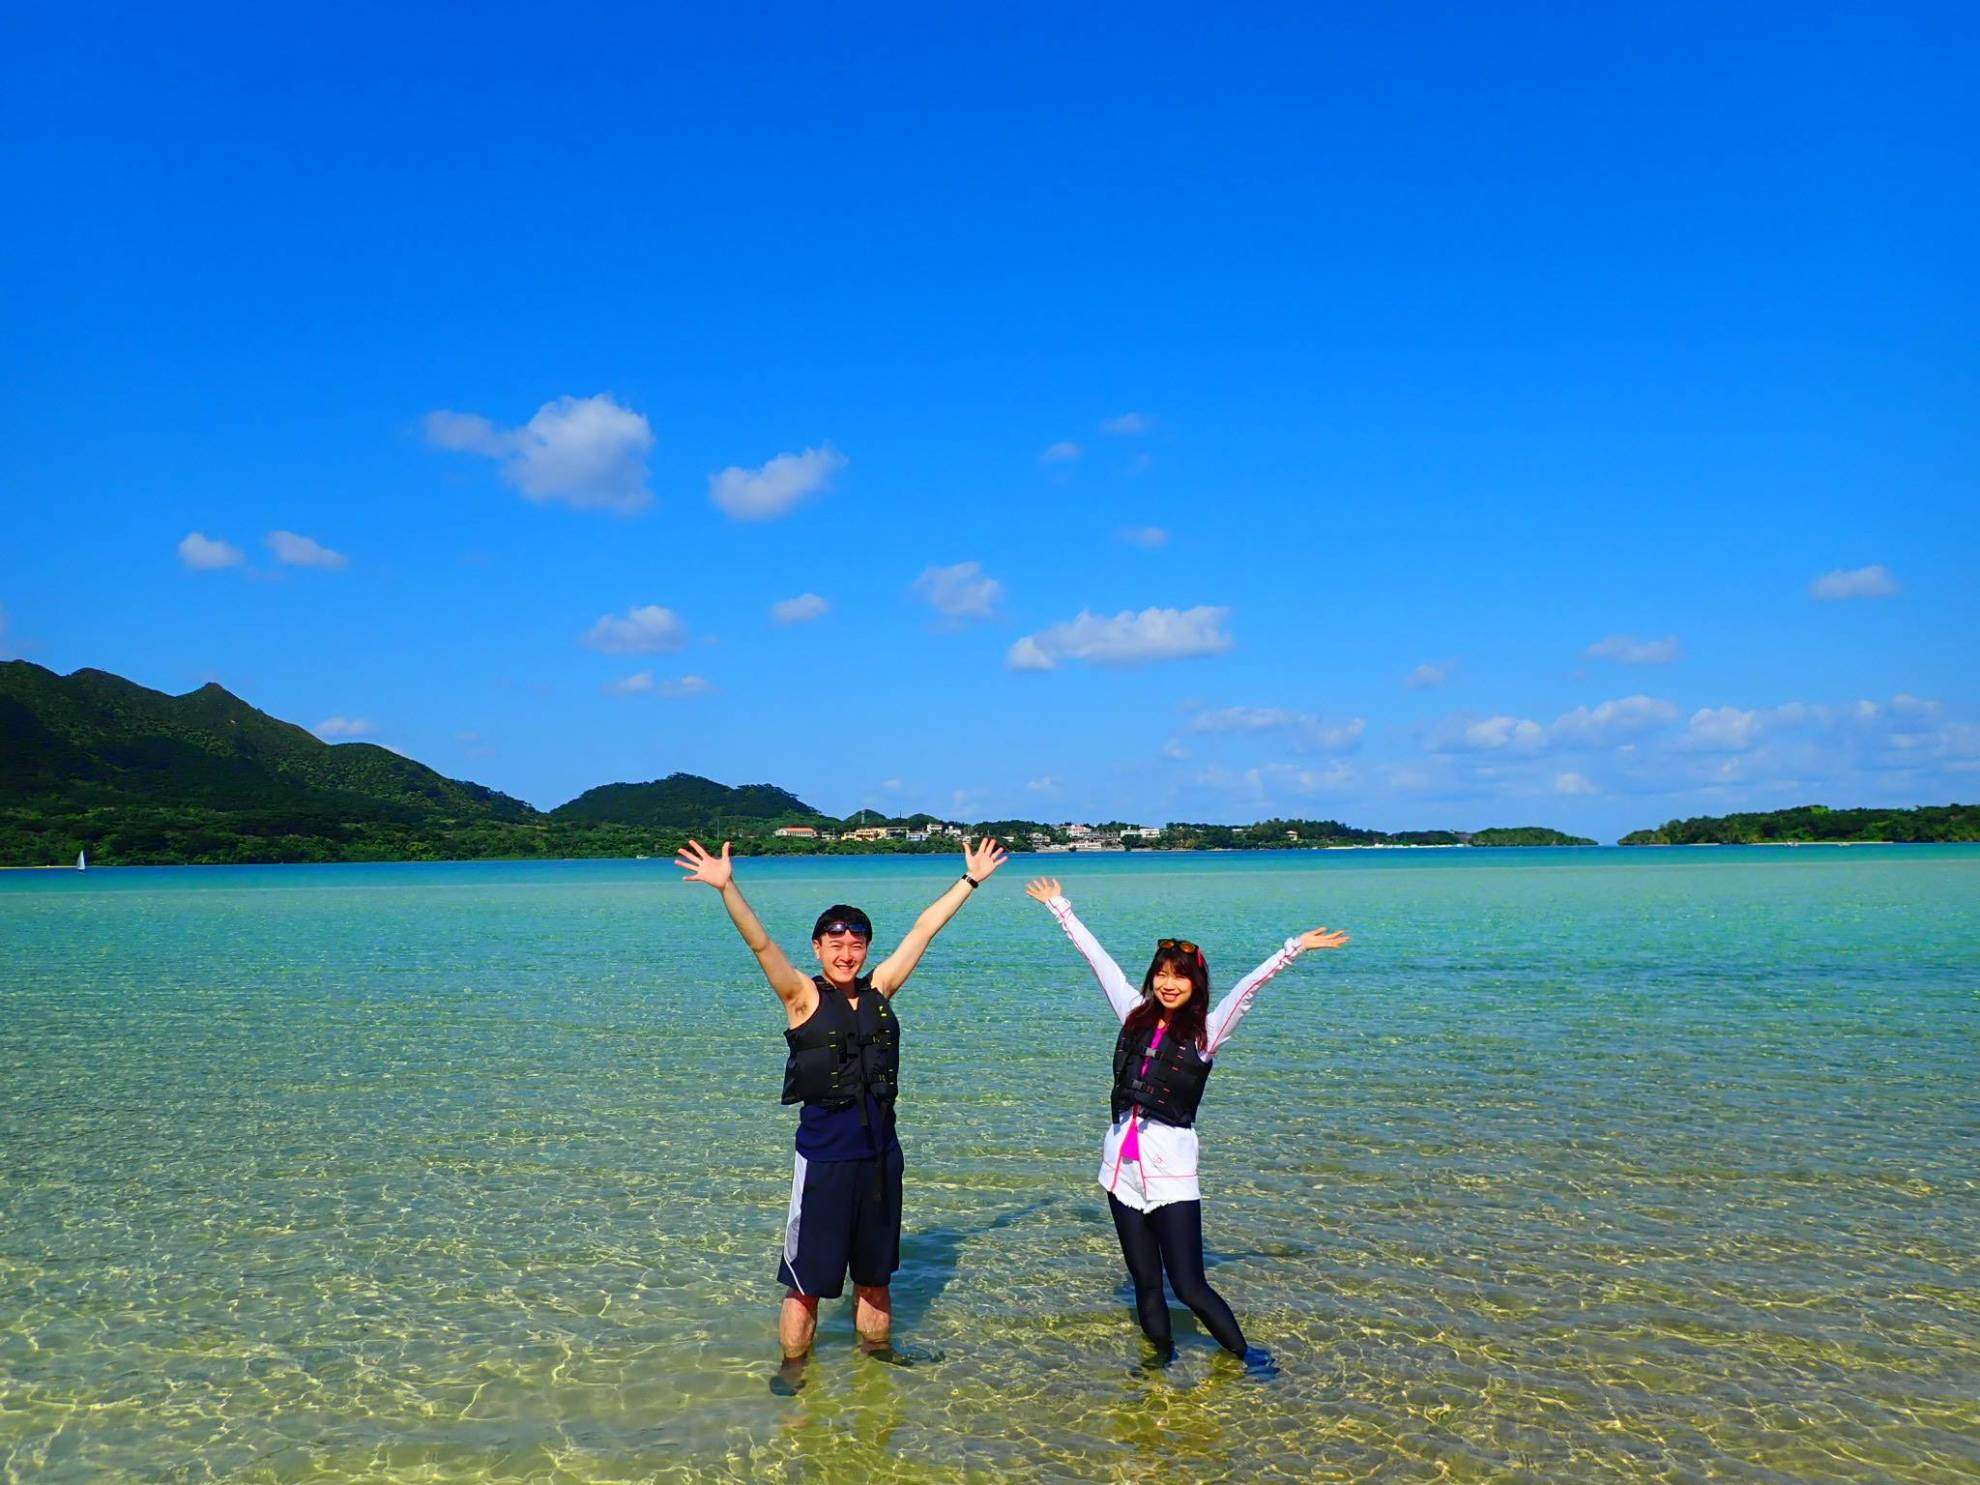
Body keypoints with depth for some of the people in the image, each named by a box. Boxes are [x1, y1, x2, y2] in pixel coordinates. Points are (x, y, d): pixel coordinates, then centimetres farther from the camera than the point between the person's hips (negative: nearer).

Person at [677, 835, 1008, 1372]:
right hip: (824, 1160, -4)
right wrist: (727, 888, -34)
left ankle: (875, 1358, 36)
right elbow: (760, 943, -20)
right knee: (806, 1282, 5)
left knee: (874, 1277, 18)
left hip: (880, 1156, 4)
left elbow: (923, 931, 9)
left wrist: (970, 879, 15)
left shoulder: (879, 991, 5)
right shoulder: (804, 997, -7)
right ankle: (792, 1369, 24)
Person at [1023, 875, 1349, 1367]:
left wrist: (1294, 948, -24)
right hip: (1122, 1164, 4)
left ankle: (1243, 1355, 20)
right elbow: (1098, 959, 14)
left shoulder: (1206, 1032, -2)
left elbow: (1248, 986, -14)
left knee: (1189, 1287, -3)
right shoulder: (1136, 1015, 8)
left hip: (1170, 1167, -4)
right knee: (1145, 1284, 11)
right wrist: (1059, 907, 20)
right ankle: (1164, 1362, 29)